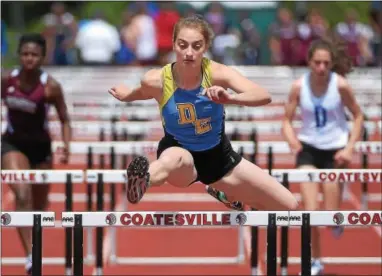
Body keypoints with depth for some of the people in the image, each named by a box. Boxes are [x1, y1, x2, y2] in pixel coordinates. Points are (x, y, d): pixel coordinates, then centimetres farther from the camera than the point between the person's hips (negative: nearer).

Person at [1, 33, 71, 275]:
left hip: (40, 147, 1)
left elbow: (64, 119, -8)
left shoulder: (51, 87, -16)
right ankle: (30, 254, -28)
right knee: (23, 196, -24)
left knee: (39, 205, 16)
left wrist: (67, 145, -23)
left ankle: (34, 246, 46)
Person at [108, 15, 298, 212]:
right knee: (175, 161, -44)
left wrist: (230, 98, -56)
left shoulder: (217, 73, -23)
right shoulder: (157, 80, -21)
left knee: (289, 206, 7)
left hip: (218, 154, 3)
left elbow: (264, 96, -38)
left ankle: (226, 195, 35)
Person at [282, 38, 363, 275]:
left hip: (335, 150, -1)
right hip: (308, 149, 1)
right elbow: (287, 120, -2)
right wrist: (292, 140, -23)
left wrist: (349, 148, -12)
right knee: (311, 211, -10)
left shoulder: (340, 85, -14)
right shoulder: (299, 86, -11)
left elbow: (358, 116, -2)